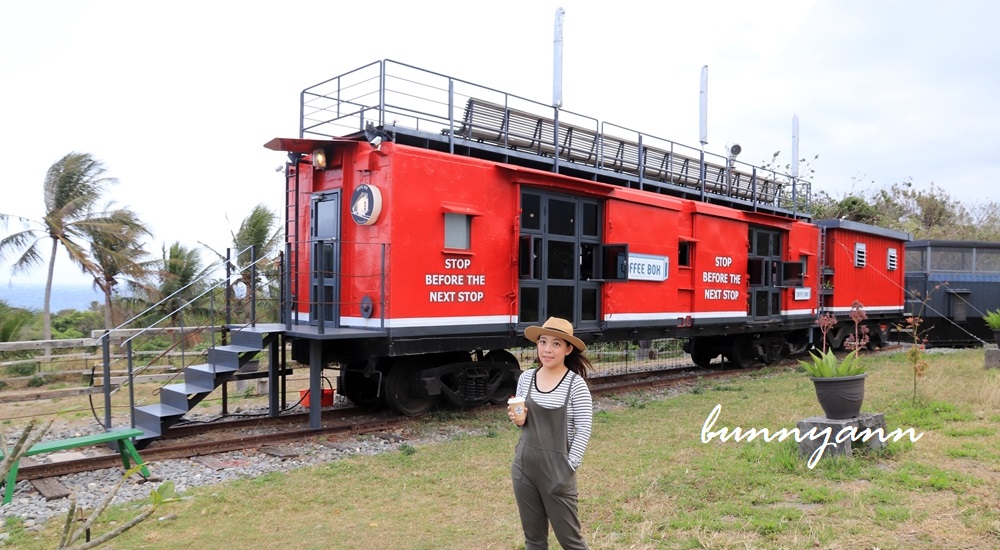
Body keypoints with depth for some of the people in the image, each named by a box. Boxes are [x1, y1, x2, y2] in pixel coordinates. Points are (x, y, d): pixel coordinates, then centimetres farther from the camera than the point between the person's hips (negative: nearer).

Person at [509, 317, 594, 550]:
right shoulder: (526, 377, 3)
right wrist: (518, 420, -6)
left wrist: (569, 466, -13)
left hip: (557, 469, -4)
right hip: (524, 466, 5)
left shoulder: (576, 383, -12)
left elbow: (584, 430, -10)